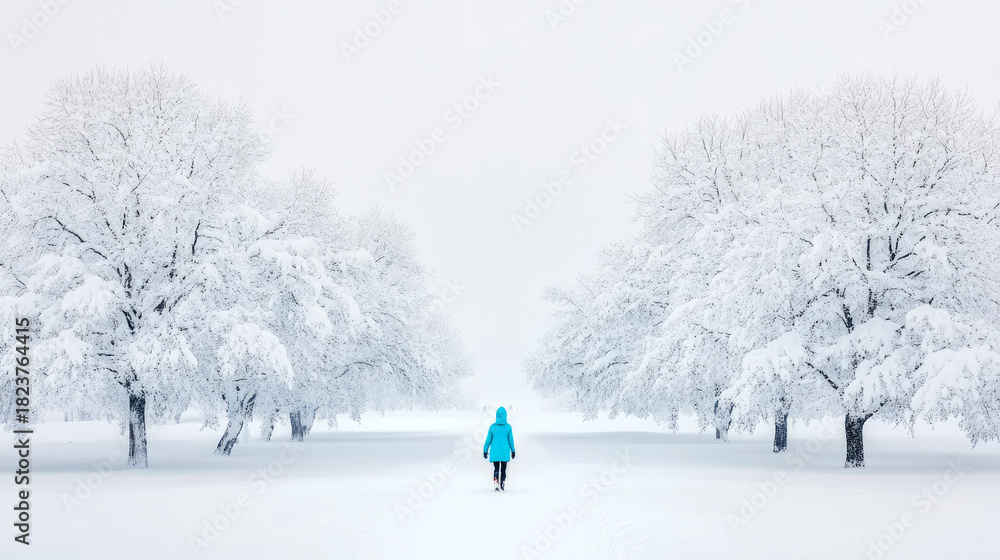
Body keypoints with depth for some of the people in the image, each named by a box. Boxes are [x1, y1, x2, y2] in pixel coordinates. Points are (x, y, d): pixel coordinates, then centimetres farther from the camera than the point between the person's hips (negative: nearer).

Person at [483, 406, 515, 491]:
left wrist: (485, 451, 7)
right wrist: (513, 451, 11)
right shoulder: (508, 427, -6)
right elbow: (511, 440, 1)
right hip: (505, 452, 0)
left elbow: (488, 440, -1)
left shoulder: (492, 426, -6)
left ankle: (496, 484, -10)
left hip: (494, 452, 0)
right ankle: (502, 485, 12)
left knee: (496, 469, 7)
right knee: (503, 469, 12)